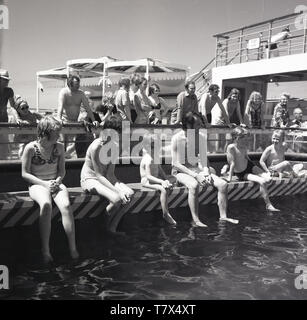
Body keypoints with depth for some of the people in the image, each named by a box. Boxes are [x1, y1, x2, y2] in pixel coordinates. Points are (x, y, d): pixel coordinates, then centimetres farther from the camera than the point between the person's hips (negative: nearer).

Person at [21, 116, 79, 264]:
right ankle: (45, 250, -27)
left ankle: (73, 249, -24)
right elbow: (25, 173, -4)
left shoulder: (59, 147, 4)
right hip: (37, 184, -3)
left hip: (55, 183, 3)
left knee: (66, 205, -29)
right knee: (46, 205, -36)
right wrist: (44, 184, -15)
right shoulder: (31, 148, -8)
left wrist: (57, 181, -9)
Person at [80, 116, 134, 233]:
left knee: (129, 194, -16)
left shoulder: (115, 146, -2)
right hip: (89, 179, -7)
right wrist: (117, 191, -28)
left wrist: (122, 189, -18)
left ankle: (112, 228, -3)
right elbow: (99, 175, -22)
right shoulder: (96, 146, -23)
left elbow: (110, 174, -4)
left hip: (105, 179, 7)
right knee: (116, 199, -29)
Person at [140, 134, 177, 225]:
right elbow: (148, 176, -28)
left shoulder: (154, 156, 8)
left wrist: (166, 179, 0)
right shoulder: (148, 159, -23)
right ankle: (165, 214, -20)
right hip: (147, 181, -11)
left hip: (155, 178, 11)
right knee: (163, 189, -33)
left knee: (173, 179, 7)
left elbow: (159, 169, 13)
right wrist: (161, 181, -30)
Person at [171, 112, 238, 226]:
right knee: (194, 185, -38)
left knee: (223, 184, -10)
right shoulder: (177, 138, -15)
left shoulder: (201, 137, 3)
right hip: (181, 171, -6)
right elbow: (176, 164, -18)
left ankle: (223, 216, 0)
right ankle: (196, 221, -28)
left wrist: (206, 173, -12)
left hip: (197, 169, 6)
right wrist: (195, 176, -24)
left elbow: (203, 159, 8)